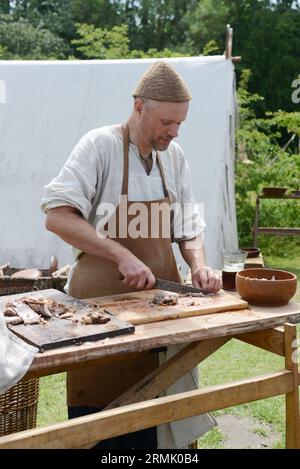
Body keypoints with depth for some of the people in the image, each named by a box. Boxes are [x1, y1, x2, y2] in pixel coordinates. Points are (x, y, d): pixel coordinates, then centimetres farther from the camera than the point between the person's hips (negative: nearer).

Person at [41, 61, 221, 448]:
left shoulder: (174, 156, 7)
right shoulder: (99, 145, -11)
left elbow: (187, 227, 12)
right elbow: (57, 216, -18)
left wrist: (198, 265, -7)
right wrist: (122, 255, -24)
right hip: (103, 298, -5)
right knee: (98, 400, 5)